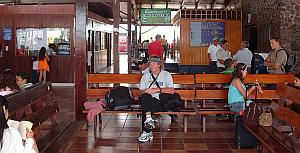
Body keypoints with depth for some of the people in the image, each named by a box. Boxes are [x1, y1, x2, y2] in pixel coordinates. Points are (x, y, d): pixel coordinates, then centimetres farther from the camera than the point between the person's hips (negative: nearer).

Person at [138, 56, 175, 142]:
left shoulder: (166, 75, 9)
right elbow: (141, 91, 13)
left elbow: (172, 90, -4)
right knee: (145, 96, -33)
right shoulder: (145, 76, 20)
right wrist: (146, 92, -11)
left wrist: (158, 90, -14)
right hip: (149, 102, 3)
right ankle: (149, 119, -36)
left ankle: (146, 132, -26)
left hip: (162, 103, -3)